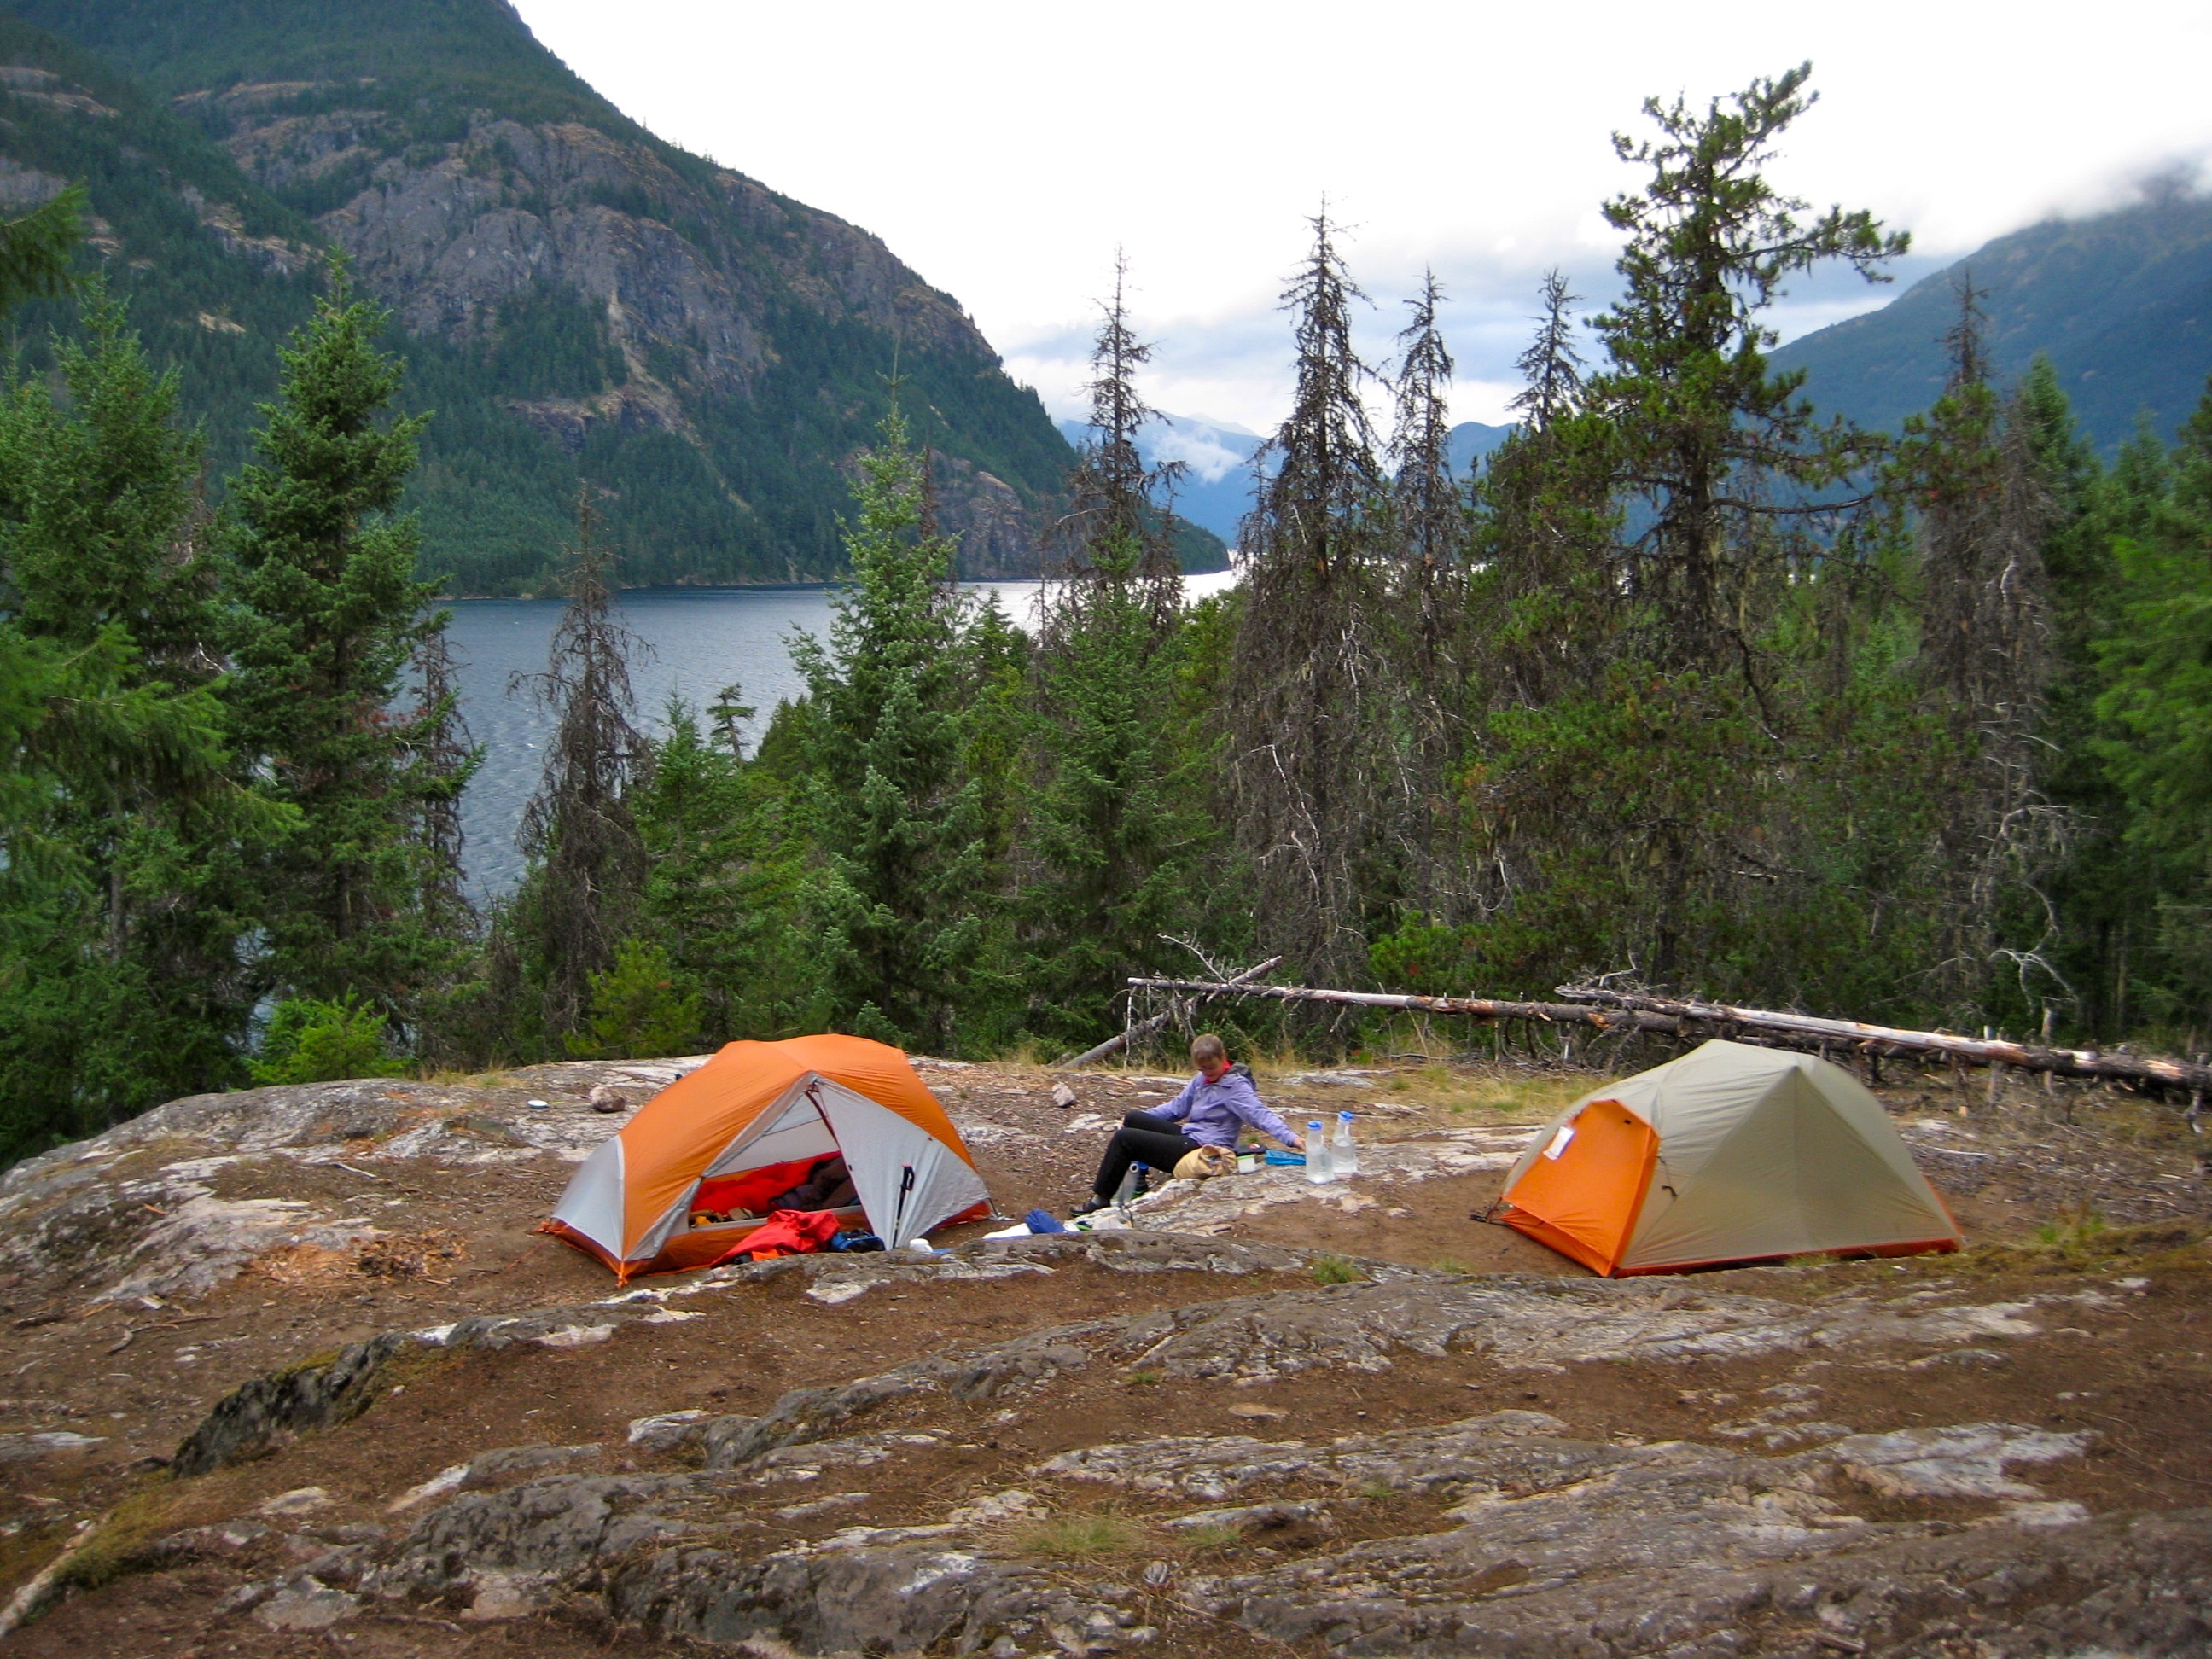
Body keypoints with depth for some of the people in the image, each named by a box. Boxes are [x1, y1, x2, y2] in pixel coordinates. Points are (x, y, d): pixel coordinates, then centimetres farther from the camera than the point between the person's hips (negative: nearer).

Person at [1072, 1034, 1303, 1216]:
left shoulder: (1236, 1086, -16)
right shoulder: (1203, 1079, 11)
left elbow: (1260, 1114, -28)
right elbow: (1178, 1107, 22)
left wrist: (1291, 1137, -45)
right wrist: (1141, 1119, 20)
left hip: (1203, 1149, -10)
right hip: (1189, 1136, 10)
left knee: (1124, 1138, -11)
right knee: (1133, 1119, 15)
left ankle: (1101, 1197, 0)